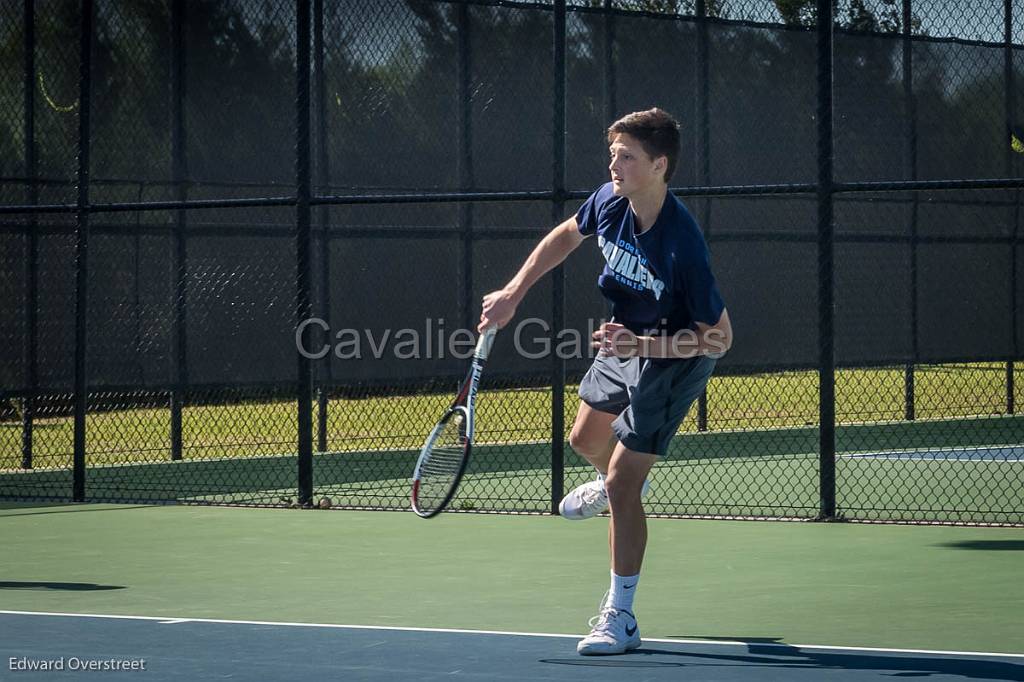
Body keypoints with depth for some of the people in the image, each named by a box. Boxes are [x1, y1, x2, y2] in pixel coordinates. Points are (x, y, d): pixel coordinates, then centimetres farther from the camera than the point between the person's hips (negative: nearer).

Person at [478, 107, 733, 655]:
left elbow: (719, 338, -29)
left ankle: (619, 618, 0)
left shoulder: (682, 245, -36)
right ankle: (613, 483, 66)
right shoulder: (609, 201, -17)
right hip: (627, 342, 8)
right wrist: (512, 293, 1)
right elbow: (566, 236, 7)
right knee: (586, 439, 29)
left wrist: (642, 345, -38)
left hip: (674, 358, -8)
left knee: (622, 485, -11)